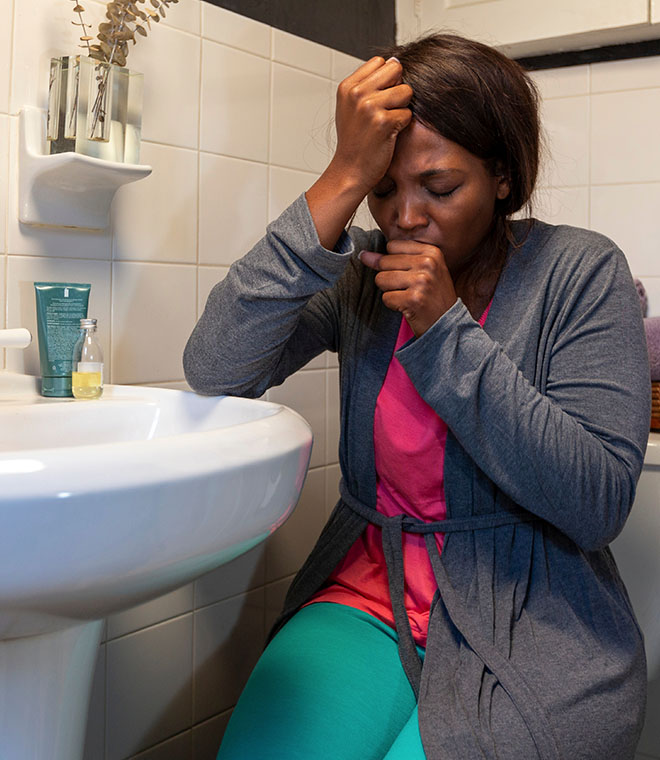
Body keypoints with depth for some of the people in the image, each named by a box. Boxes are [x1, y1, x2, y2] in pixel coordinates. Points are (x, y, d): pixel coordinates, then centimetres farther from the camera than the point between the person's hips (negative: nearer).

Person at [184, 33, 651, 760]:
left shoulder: (582, 272, -6)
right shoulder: (359, 271, 1)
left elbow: (599, 503, -13)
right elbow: (214, 372, -14)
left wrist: (446, 326, -20)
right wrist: (342, 182, -19)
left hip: (531, 631, -1)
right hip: (372, 598, 2)